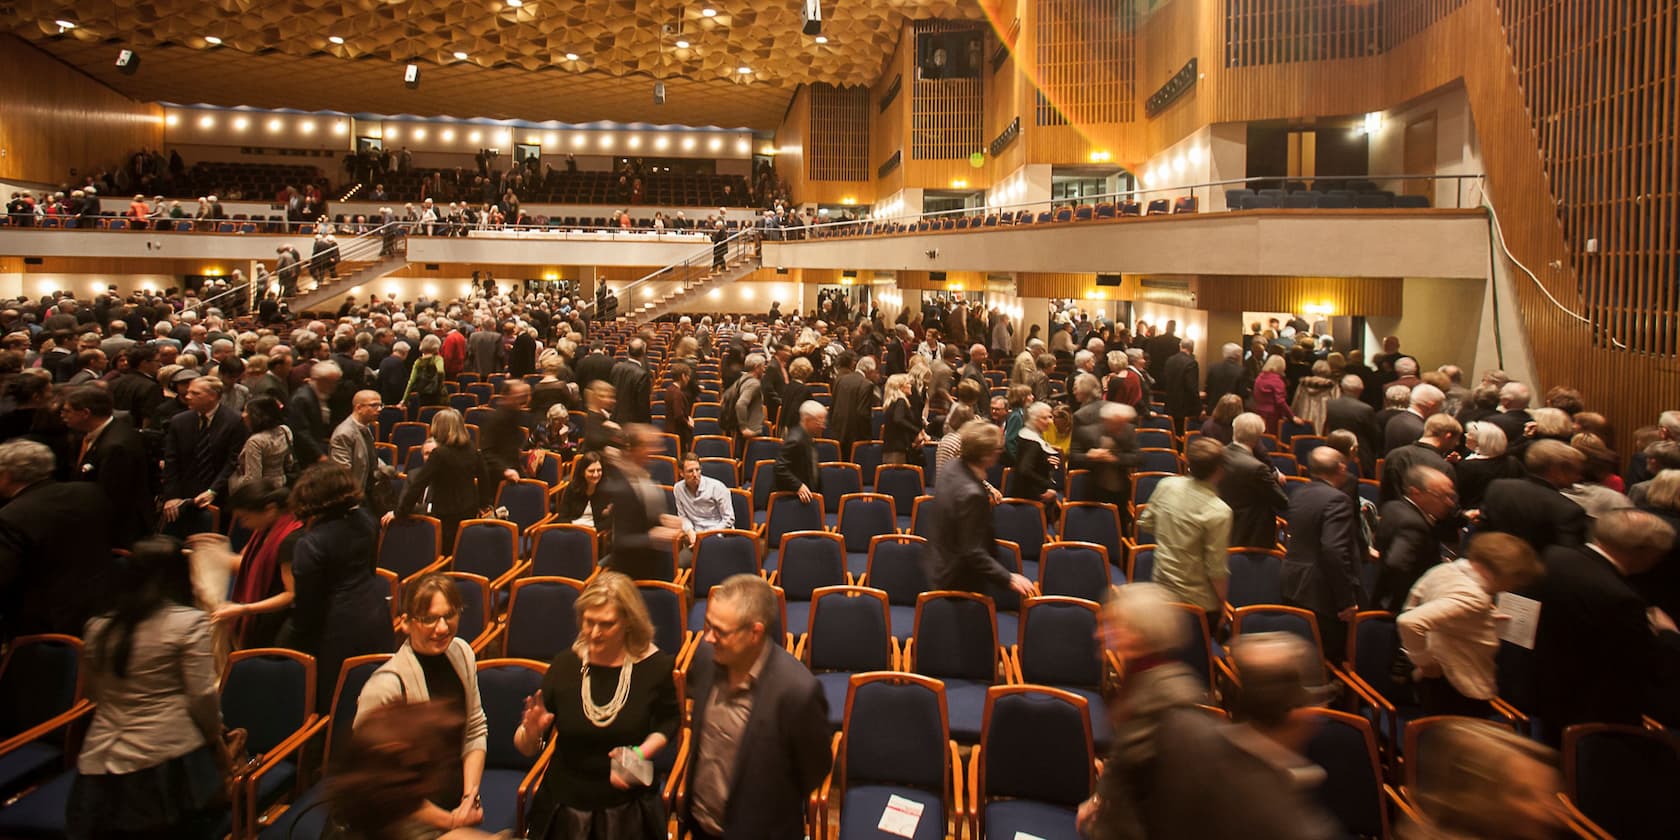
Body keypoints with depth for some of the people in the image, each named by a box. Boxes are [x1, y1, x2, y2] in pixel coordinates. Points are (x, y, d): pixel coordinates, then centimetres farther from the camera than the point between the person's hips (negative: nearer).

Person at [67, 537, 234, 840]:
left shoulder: (98, 627, 6)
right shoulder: (189, 622, -10)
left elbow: (93, 693, 18)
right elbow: (202, 696, -11)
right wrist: (217, 741, 4)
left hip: (101, 764, 5)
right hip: (168, 763, -5)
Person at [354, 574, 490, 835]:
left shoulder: (461, 652, -8)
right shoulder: (386, 686, -26)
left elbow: (476, 730, 1)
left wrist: (470, 797, -8)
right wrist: (448, 821, -14)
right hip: (411, 824, -5)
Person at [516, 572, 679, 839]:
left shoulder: (654, 666, -14)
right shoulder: (565, 665, -11)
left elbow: (669, 722, 4)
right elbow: (526, 749, -4)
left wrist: (640, 753, -13)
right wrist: (532, 731, -27)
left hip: (628, 811, -1)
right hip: (564, 809, 1)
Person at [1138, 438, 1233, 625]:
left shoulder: (1166, 485, -10)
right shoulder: (1218, 511, -25)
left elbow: (1145, 523, 5)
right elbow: (1216, 568, -19)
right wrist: (1222, 603, -4)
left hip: (1162, 590, 5)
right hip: (1199, 602, -5)